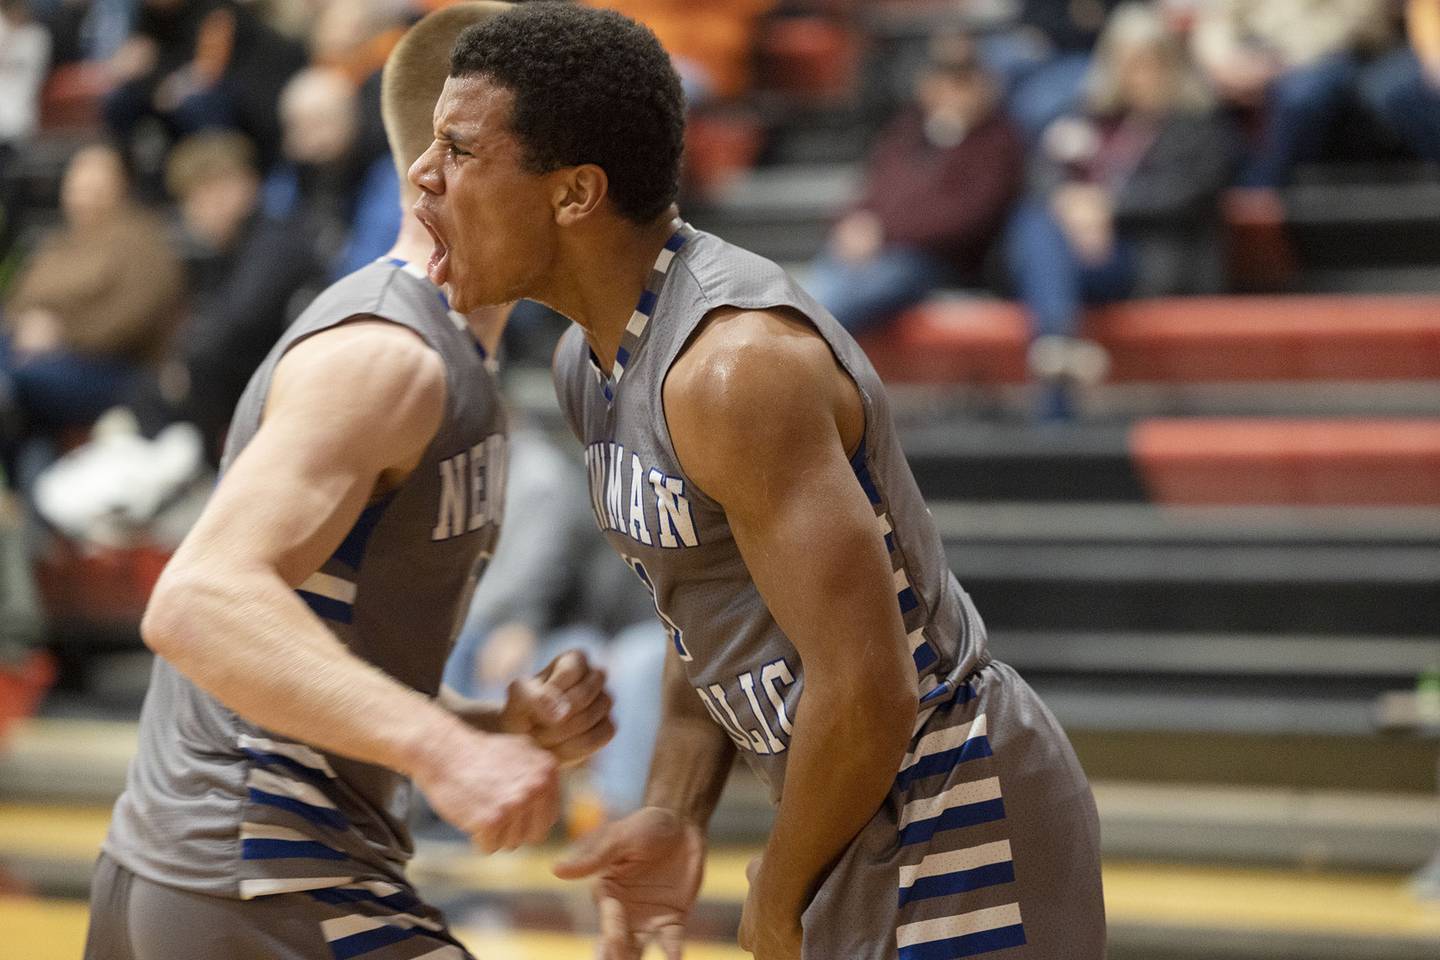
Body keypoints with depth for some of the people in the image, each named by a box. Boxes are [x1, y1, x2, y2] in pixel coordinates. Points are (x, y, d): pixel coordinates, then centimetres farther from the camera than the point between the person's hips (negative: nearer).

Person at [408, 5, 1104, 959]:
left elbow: (866, 690, -27)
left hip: (959, 833, -10)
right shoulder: (596, 356, 7)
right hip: (877, 830, 10)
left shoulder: (740, 362, -24)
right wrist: (673, 817, 5)